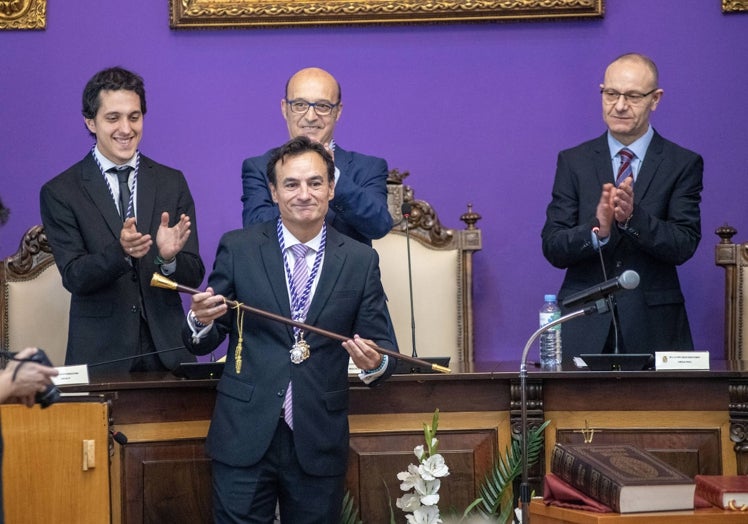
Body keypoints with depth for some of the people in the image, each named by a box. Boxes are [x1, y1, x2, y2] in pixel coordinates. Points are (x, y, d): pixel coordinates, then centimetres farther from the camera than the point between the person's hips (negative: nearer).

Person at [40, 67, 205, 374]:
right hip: (99, 356, -2)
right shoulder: (60, 192, -1)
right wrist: (120, 252, -27)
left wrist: (169, 257, -20)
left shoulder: (172, 183, 6)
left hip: (167, 349, 2)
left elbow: (194, 276, 2)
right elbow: (74, 278, -9)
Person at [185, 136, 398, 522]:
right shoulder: (237, 248, 2)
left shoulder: (361, 261, 4)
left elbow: (381, 344, 5)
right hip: (245, 439, -1)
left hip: (319, 444, 1)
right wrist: (201, 320, -18)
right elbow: (201, 344, 4)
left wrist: (374, 363, -18)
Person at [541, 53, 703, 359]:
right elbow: (552, 248, -1)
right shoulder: (574, 162, 7)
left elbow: (684, 246, -7)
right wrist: (597, 230, -20)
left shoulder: (683, 164, 4)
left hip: (653, 328, -1)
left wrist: (633, 216, -23)